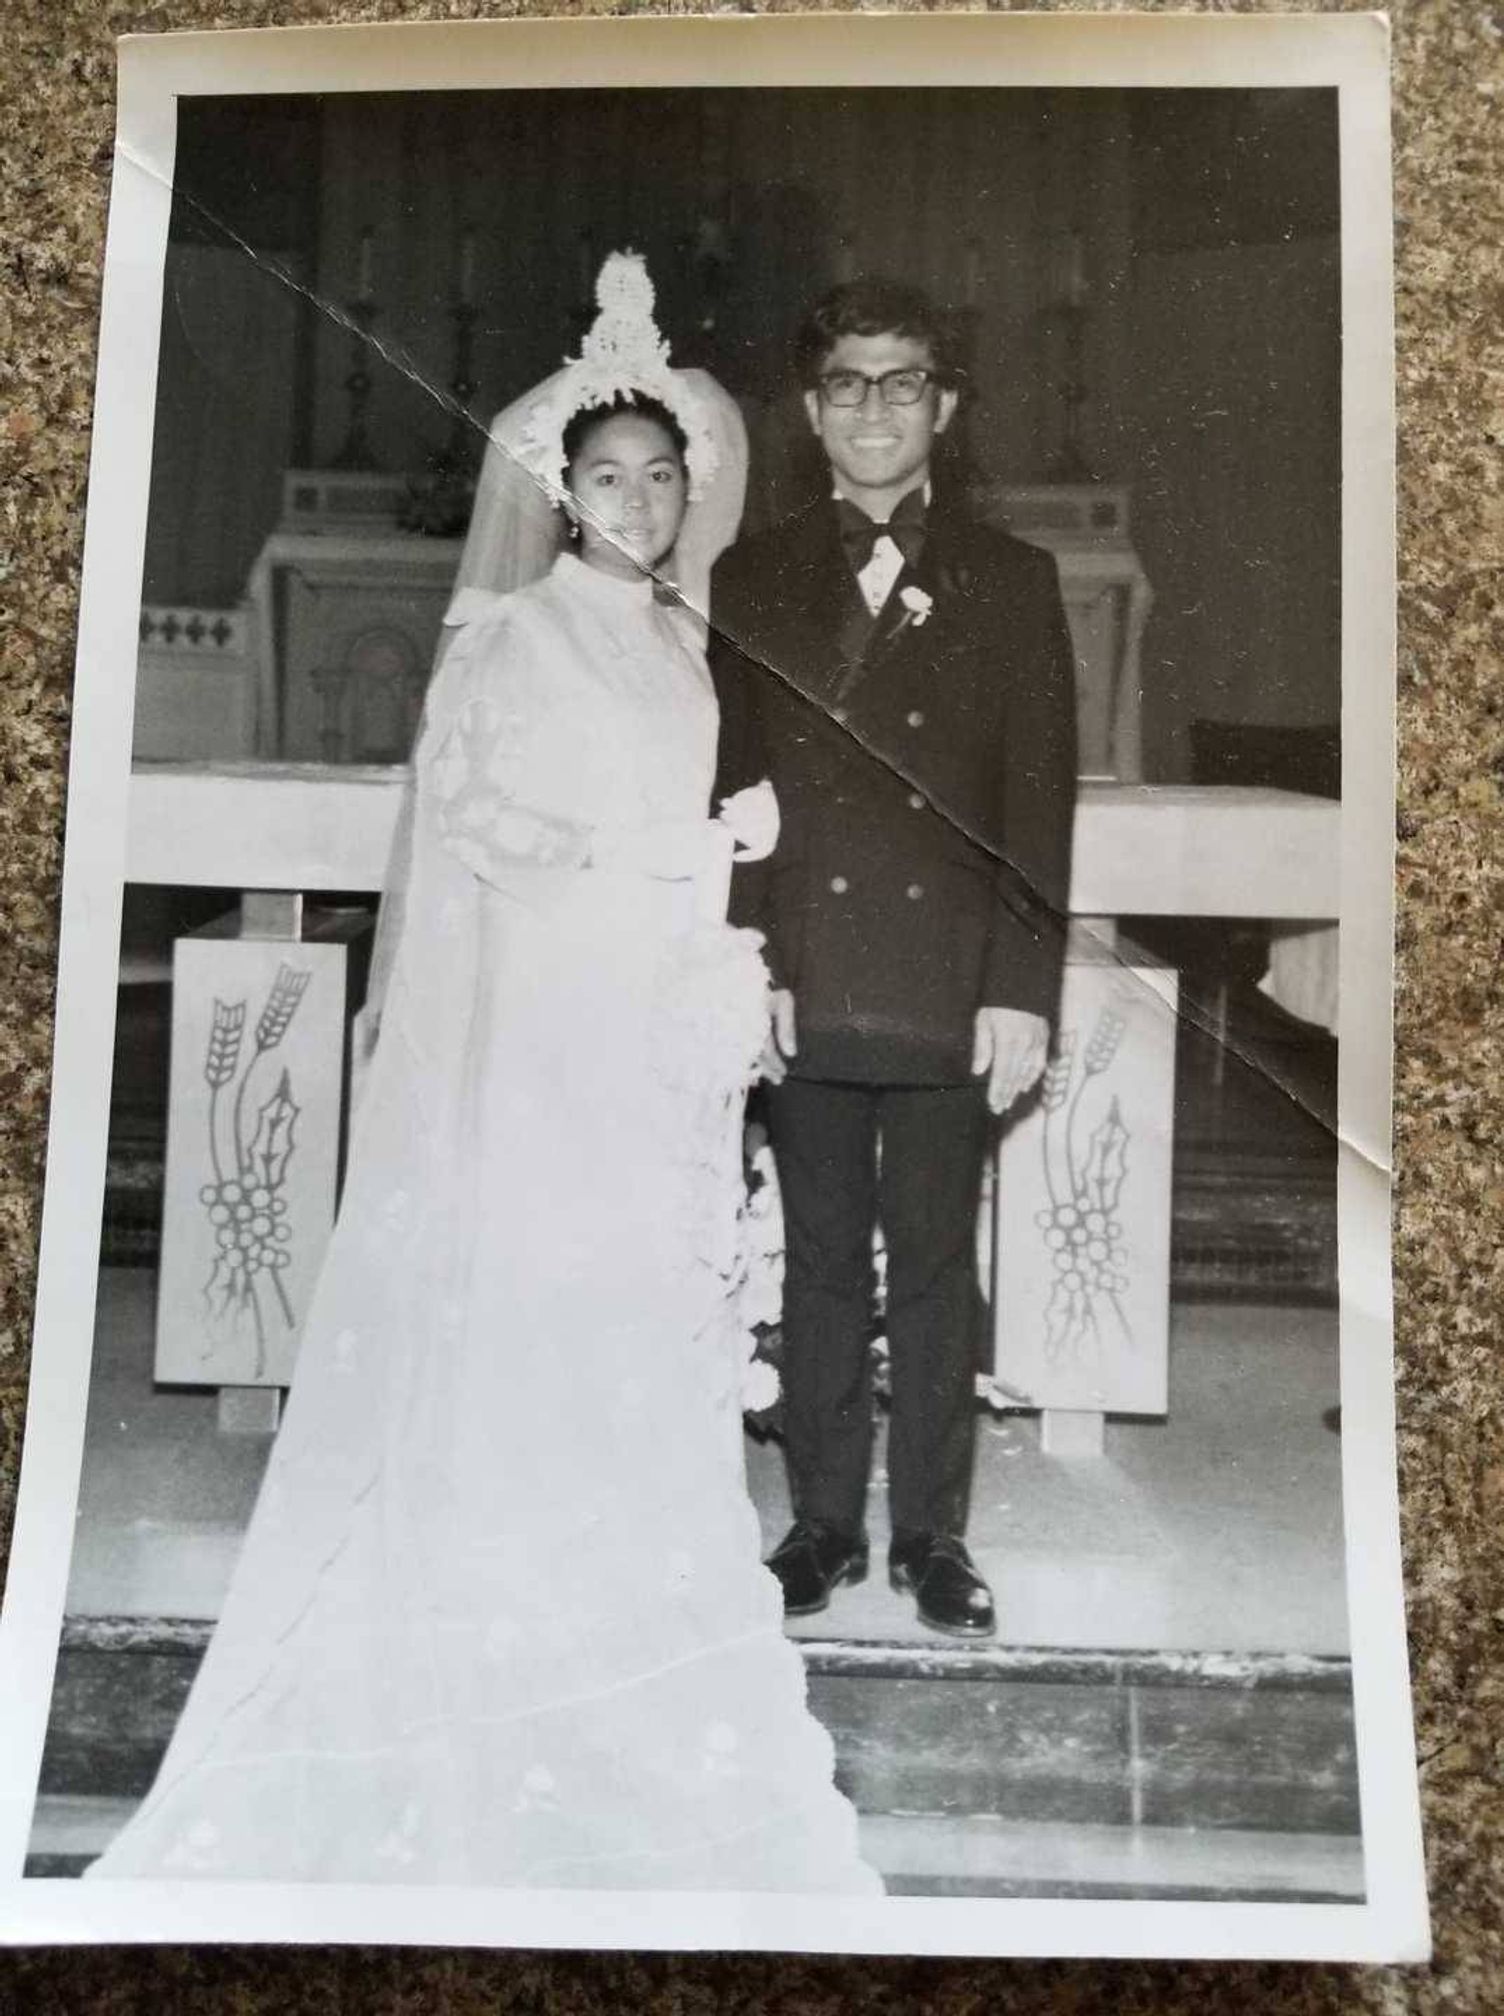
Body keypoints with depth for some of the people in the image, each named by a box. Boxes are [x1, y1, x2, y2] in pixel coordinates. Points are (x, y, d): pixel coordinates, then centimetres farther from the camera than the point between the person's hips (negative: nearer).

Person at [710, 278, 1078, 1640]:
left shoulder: (1011, 583, 6)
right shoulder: (753, 581, 10)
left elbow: (1039, 801, 1)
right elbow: (731, 789, 6)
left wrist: (1022, 993, -7)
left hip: (950, 999, -1)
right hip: (806, 992, 1)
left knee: (937, 1266, 7)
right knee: (822, 1262, 10)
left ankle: (933, 1534, 22)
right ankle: (825, 1522, 24)